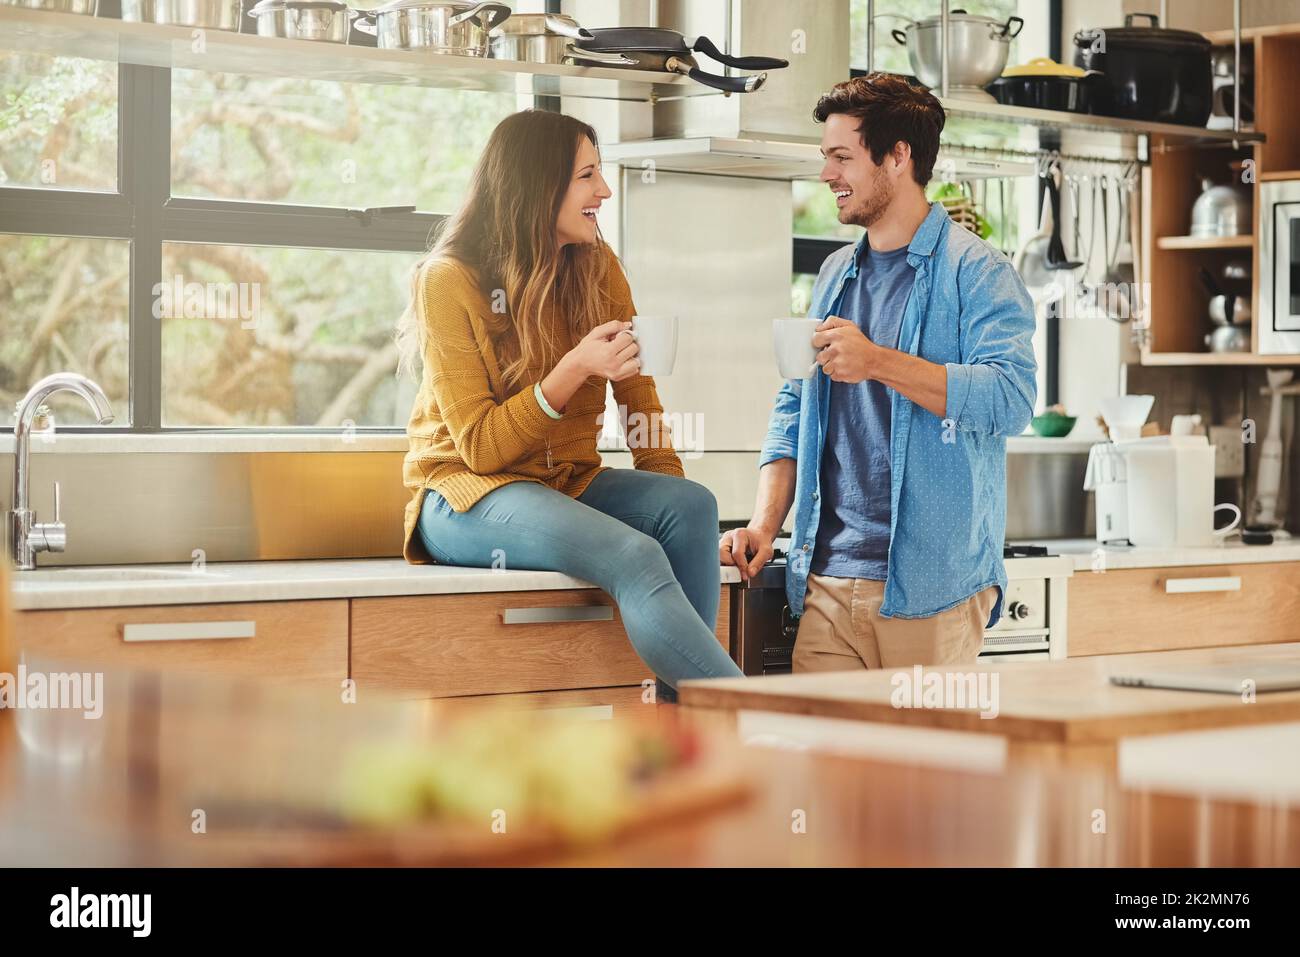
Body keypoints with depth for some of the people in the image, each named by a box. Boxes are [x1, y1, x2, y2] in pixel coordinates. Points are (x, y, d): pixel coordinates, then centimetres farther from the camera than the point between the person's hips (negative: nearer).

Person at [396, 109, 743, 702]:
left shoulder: (597, 267, 4)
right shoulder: (449, 281, -11)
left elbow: (639, 400, 5)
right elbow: (480, 447, -14)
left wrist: (667, 497, -12)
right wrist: (574, 370, -27)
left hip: (568, 485, 5)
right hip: (467, 494, -5)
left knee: (692, 505, -26)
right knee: (633, 557, -33)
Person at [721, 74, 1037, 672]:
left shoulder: (974, 271, -3)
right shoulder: (836, 275, 19)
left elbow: (1012, 399, -17)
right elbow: (793, 412, 20)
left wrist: (878, 363, -22)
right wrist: (765, 523, 6)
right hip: (825, 581, 6)